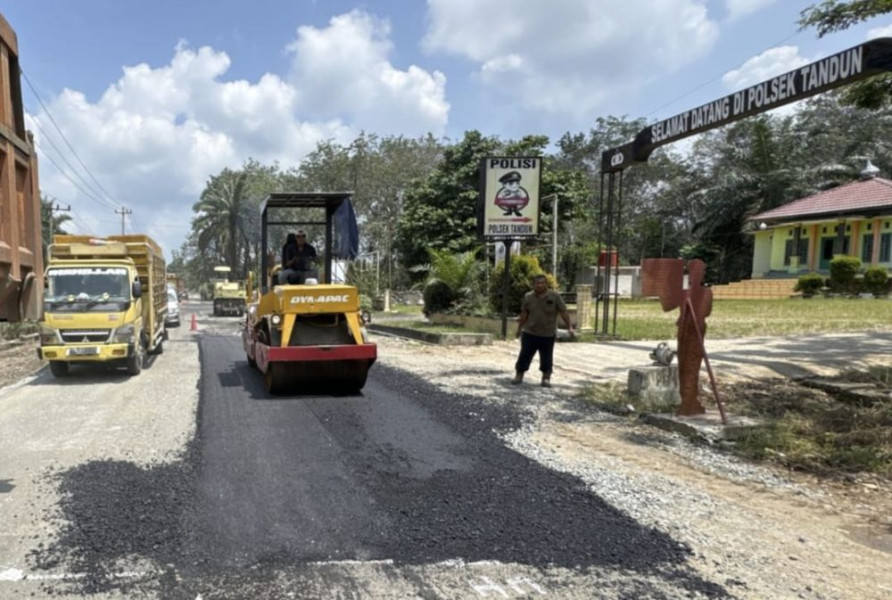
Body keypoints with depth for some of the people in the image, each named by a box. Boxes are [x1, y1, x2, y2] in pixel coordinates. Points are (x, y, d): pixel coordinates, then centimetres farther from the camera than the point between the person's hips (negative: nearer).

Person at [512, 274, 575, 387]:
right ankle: (519, 376, 16)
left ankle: (546, 378, 17)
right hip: (530, 333, 1)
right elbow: (524, 314, 8)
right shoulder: (528, 297, 0)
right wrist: (519, 328, 11)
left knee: (546, 358, 5)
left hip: (548, 335, -1)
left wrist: (569, 327, -10)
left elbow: (564, 312, -6)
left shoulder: (555, 296, -7)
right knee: (525, 355, 5)